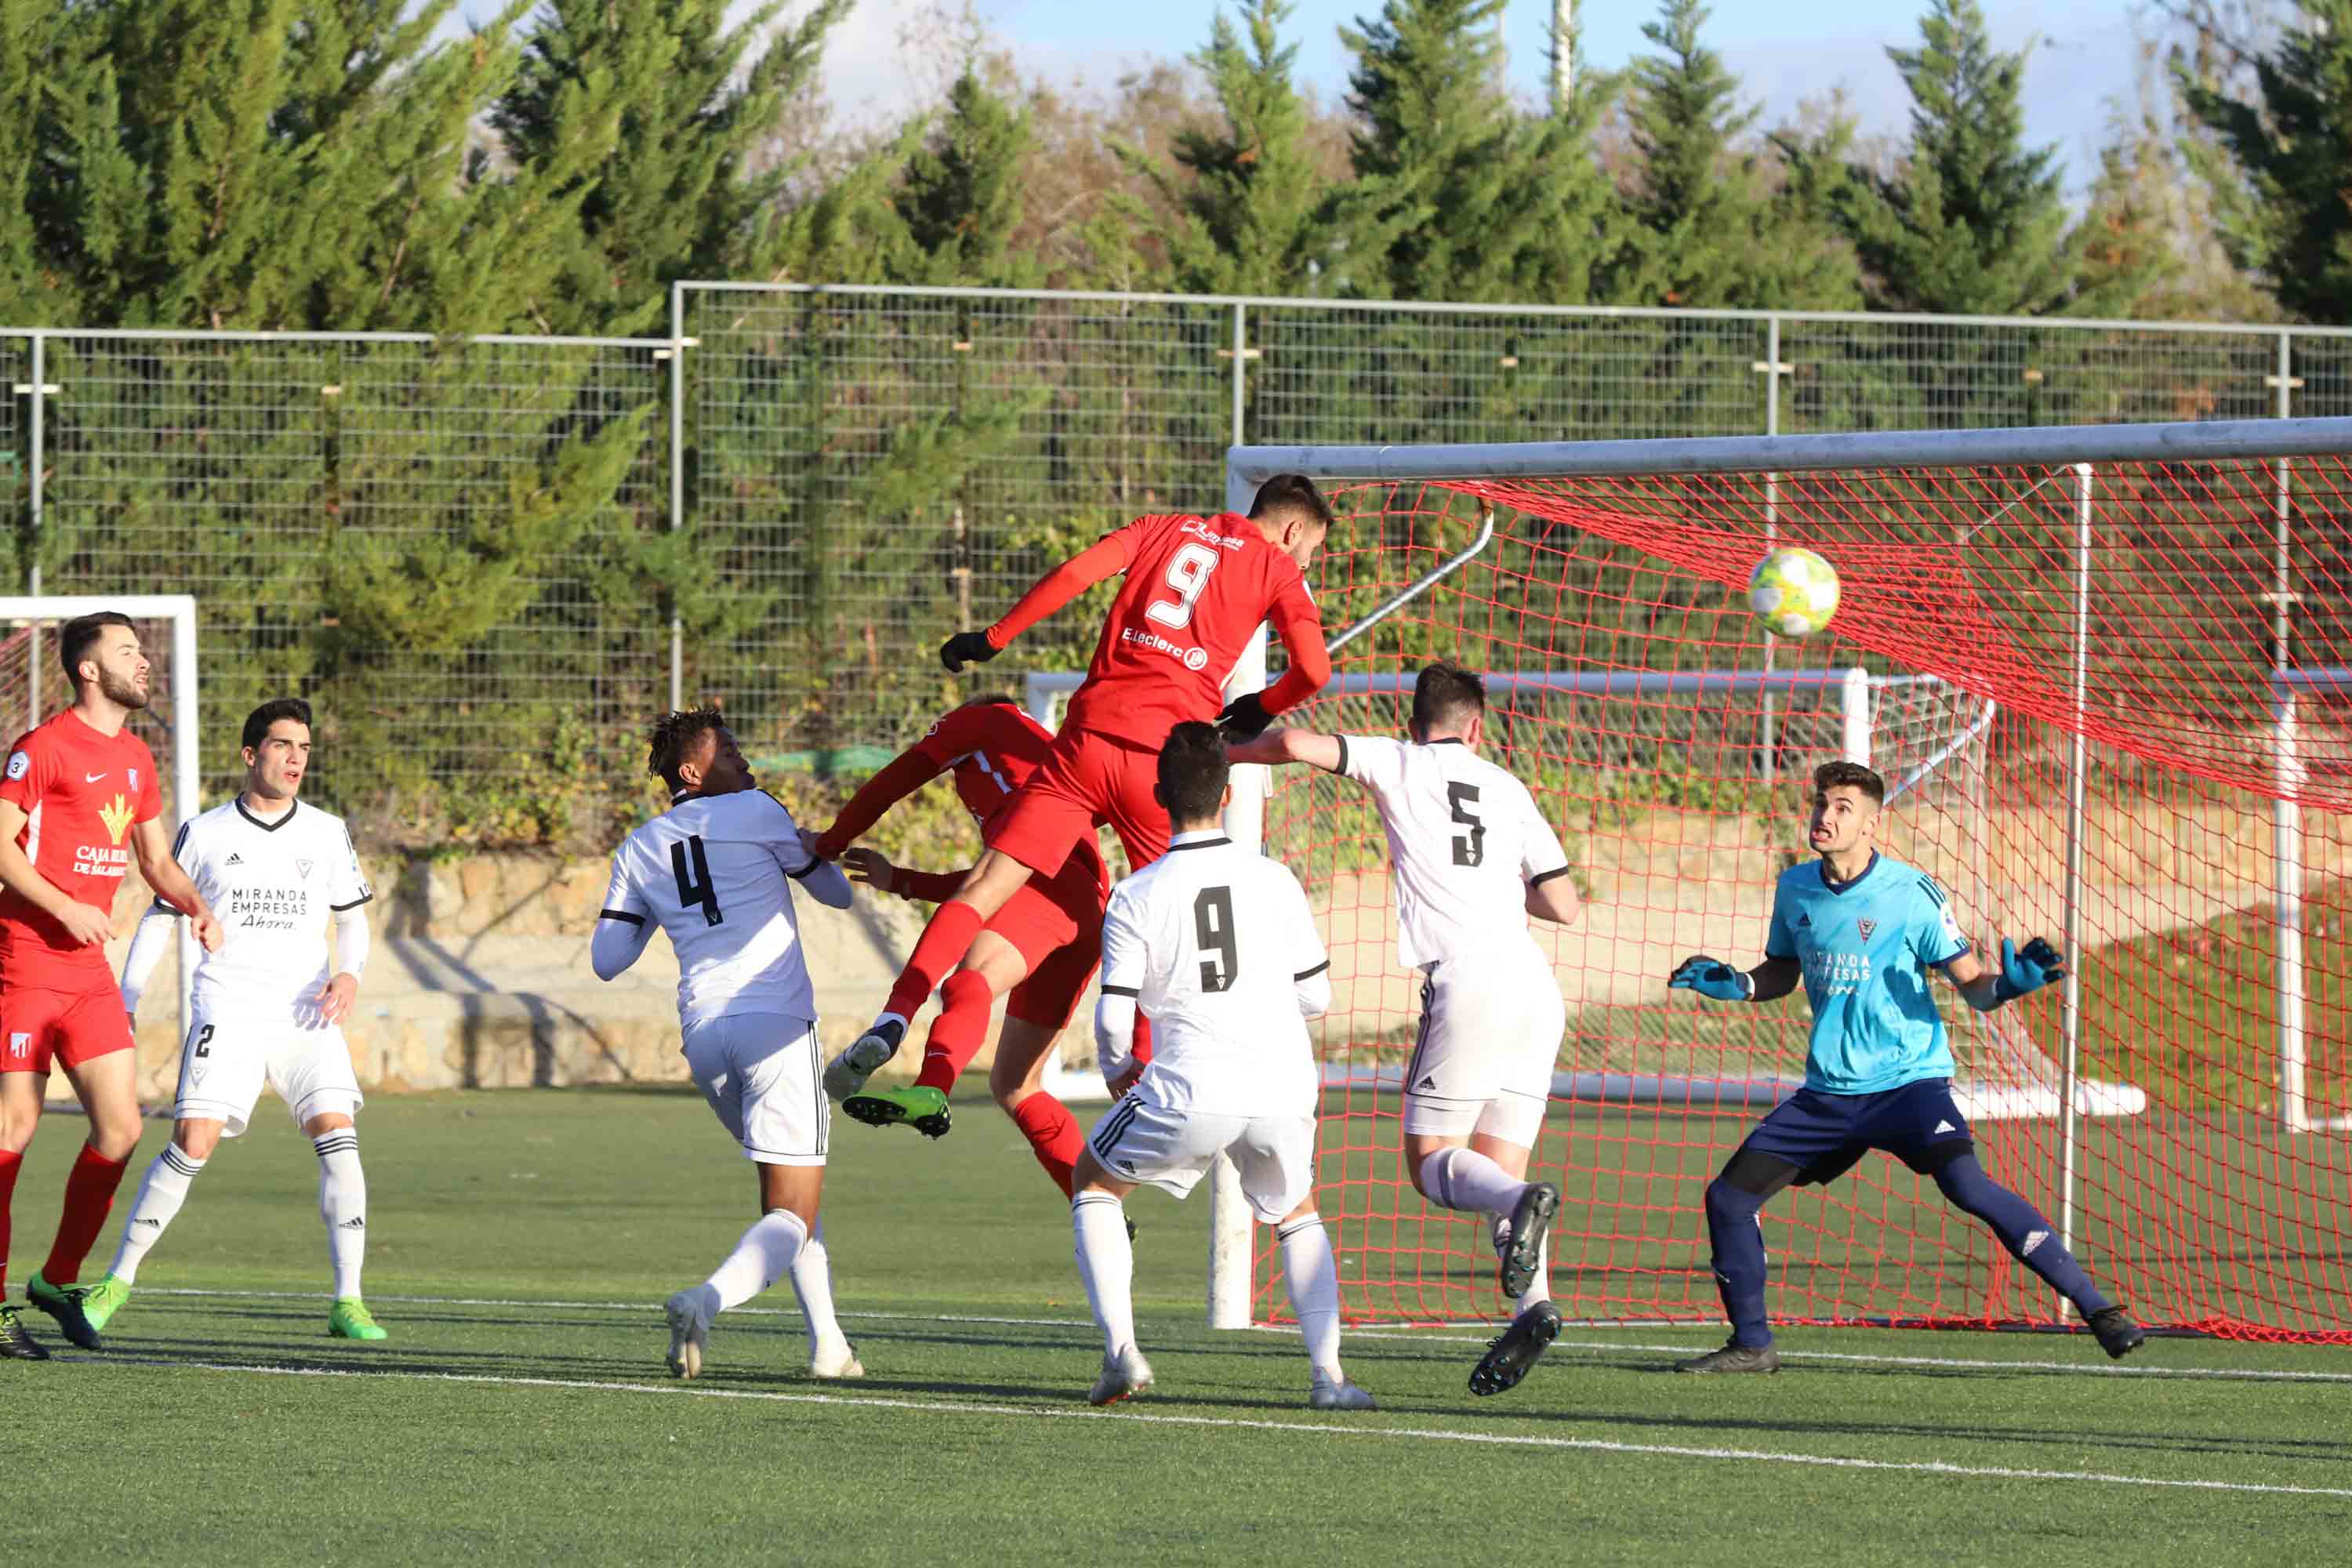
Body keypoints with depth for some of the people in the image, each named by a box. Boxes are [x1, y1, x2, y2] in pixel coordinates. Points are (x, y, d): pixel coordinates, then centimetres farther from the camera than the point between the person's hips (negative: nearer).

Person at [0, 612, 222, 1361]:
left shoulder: (135, 758, 15)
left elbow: (155, 859, 23)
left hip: (90, 970, 7)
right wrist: (66, 909, -22)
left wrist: (196, 906, 4)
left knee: (120, 1126, 0)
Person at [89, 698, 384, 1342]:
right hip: (227, 1015, -2)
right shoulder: (204, 835, 4)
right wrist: (124, 1006, 8)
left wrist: (349, 974, -4)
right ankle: (119, 1279, 2)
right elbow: (159, 918, 13)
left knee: (337, 1135, -17)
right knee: (191, 1144, -14)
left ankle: (348, 1302, -13)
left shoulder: (327, 834, 9)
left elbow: (353, 918, 17)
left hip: (307, 1016, 2)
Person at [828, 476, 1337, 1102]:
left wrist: (992, 639, 10)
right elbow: (1313, 669, -4)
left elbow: (1074, 573, 4)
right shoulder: (1279, 570, 10)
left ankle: (893, 1020, -23)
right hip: (1163, 761, -2)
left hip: (1086, 741, 2)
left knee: (986, 887, -4)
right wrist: (1259, 710, 15)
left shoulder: (1165, 530, 19)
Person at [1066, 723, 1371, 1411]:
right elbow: (1316, 996, 10)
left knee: (1094, 1181, 24)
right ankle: (1327, 1373, 9)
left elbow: (1113, 1018, -2)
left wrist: (1117, 1069, 21)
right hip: (1284, 1092, 2)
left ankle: (1120, 1352, 9)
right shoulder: (1274, 880, 5)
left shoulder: (1136, 896, -1)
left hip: (1191, 1095, -2)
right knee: (1299, 1216, 28)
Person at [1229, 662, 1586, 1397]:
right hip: (1537, 989, 5)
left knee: (1431, 1163, -1)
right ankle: (1531, 1303, -15)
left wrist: (1229, 752, 20)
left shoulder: (1398, 763, 10)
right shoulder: (1507, 789, 20)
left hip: (1467, 984, -5)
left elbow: (1295, 743, -1)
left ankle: (1523, 1201, -31)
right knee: (1495, 1172, 7)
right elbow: (1566, 906, 17)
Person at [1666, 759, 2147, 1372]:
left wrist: (2008, 983, -31)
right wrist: (1732, 985, 2)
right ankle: (1751, 1344, 19)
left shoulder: (1910, 892, -11)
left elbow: (1972, 984, -9)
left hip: (1909, 1080, -6)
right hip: (1828, 1092, 6)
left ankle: (2096, 1308, -24)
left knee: (1967, 1185, -28)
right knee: (1727, 1197, 0)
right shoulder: (1795, 889, 4)